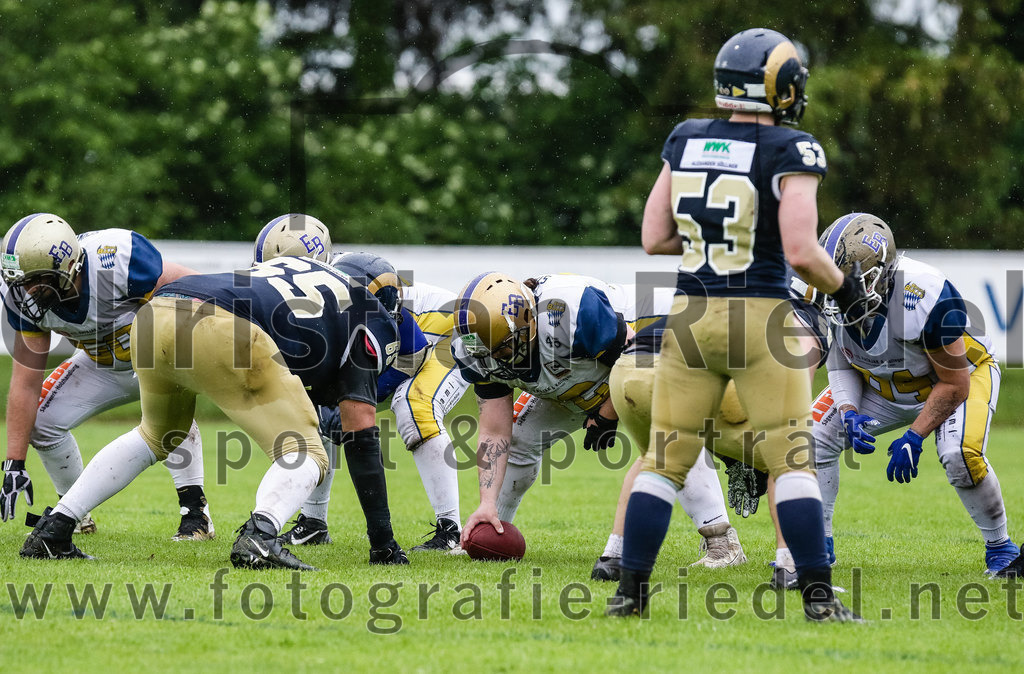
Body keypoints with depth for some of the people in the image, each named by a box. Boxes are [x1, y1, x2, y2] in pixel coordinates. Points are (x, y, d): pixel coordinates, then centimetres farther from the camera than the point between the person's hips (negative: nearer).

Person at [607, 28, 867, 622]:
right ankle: (818, 595, 0)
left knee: (666, 460, 10)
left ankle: (631, 591, 9)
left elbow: (654, 239, 5)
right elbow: (801, 252, -16)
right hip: (762, 321, -4)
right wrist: (842, 287, 2)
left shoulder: (685, 143, 4)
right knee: (792, 460, 2)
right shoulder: (789, 152, -10)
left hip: (691, 318, 4)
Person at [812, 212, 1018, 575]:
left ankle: (1000, 548, -6)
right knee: (815, 436, -13)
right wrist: (848, 412, -23)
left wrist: (914, 436, -30)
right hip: (883, 385, 5)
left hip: (961, 374, -5)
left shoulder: (928, 297, -38)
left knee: (960, 455, -32)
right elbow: (841, 365, -4)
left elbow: (954, 385, -27)